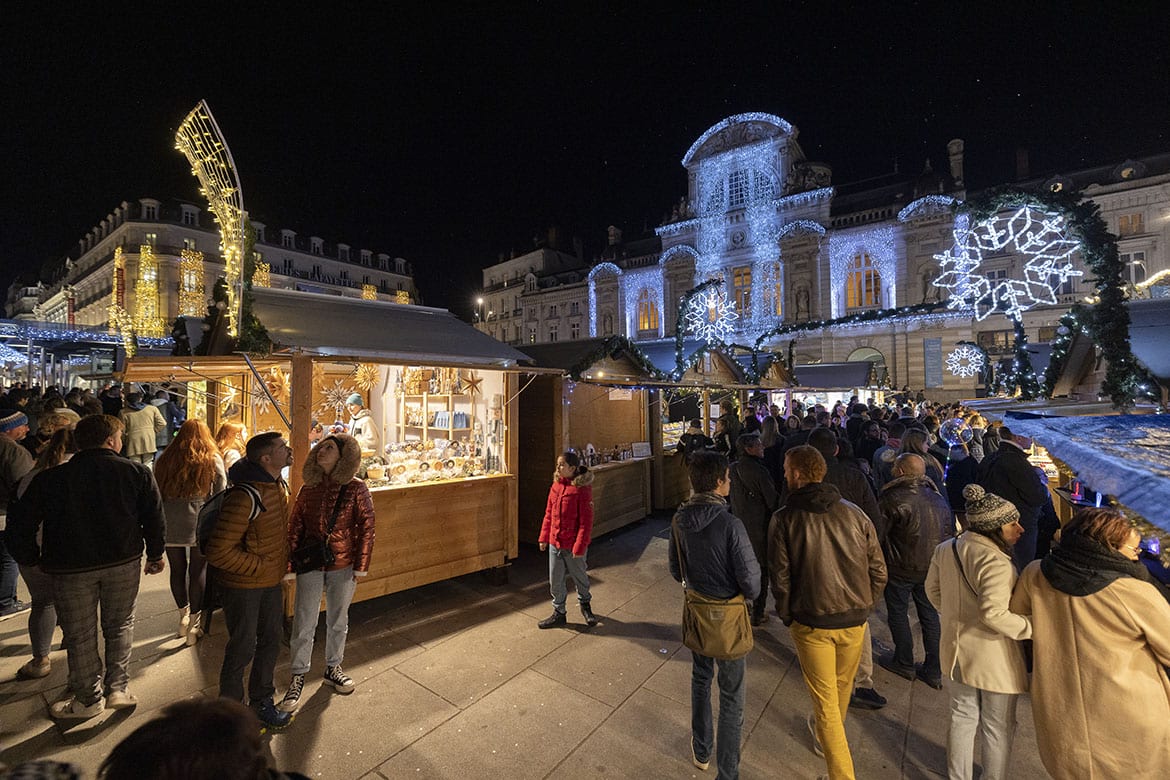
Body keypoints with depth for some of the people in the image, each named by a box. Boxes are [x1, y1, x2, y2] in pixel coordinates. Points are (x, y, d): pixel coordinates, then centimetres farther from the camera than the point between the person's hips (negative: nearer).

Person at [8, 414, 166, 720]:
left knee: (80, 636, 15)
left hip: (70, 568, 1)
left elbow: (22, 522, -1)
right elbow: (155, 518, -6)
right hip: (124, 563, 0)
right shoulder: (137, 472, -9)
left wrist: (31, 559, 16)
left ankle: (88, 700, 27)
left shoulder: (49, 479, -6)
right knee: (120, 626, 18)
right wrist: (156, 554, 9)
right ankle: (117, 687, 21)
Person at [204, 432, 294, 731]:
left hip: (271, 582, 8)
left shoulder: (279, 486, -1)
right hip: (242, 585, -8)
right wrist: (259, 566, -20)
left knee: (271, 639, 19)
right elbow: (218, 552, -27)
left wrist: (280, 564, 9)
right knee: (243, 648, 10)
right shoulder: (245, 498, -29)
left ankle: (261, 700, 40)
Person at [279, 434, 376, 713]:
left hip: (343, 566, -1)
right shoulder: (309, 488, -3)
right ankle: (298, 676, 31)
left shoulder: (356, 488, -12)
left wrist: (361, 565, -8)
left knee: (338, 621, 17)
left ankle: (333, 668, 38)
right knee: (304, 624, 9)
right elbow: (295, 526, 2)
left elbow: (366, 528, -9)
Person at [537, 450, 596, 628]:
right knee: (555, 580, 14)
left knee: (579, 577, 17)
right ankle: (559, 613, 34)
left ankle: (585, 605, 43)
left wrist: (580, 546, -19)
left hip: (573, 545, -5)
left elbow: (586, 521, -18)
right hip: (554, 542, 6)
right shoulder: (556, 486, 2)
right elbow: (549, 514, 10)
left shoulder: (582, 489, -19)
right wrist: (544, 537, 9)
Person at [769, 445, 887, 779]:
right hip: (855, 620, 5)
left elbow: (780, 576, -11)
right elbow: (878, 570, -1)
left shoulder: (784, 519, -15)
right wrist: (864, 608, 13)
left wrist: (786, 615, 5)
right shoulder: (854, 513, -6)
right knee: (842, 687, 28)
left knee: (825, 699, 11)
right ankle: (825, 735, 52)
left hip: (811, 622, -5)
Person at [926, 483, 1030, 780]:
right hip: (992, 658, -7)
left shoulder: (945, 549, -4)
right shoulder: (995, 562, -27)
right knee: (998, 728, 18)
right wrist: (1033, 628, -17)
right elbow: (994, 614, -30)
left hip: (956, 649, 7)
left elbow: (933, 590, 7)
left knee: (962, 717, 25)